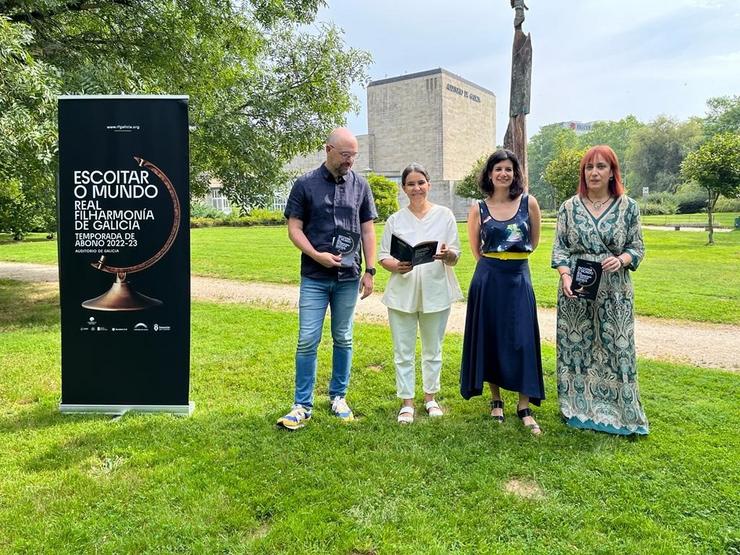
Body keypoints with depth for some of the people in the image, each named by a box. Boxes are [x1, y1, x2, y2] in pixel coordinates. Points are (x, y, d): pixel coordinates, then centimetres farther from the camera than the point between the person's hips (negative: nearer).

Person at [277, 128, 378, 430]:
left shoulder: (360, 185, 6)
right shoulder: (305, 184, 0)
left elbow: (368, 230, 7)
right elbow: (294, 228, -1)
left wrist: (370, 271, 1)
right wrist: (316, 255, -15)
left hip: (348, 277, 2)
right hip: (314, 277, -2)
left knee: (343, 339, 11)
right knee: (307, 341, -2)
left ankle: (338, 397, 26)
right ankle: (302, 405, 10)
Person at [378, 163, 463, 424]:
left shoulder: (444, 215, 3)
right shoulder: (395, 219, 6)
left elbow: (455, 256, 0)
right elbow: (382, 256, 4)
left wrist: (446, 254, -23)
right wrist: (396, 266, -18)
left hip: (436, 292, 0)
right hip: (402, 293, 0)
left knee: (433, 349, 13)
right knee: (403, 351, 4)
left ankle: (430, 398, 30)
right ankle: (407, 403, 17)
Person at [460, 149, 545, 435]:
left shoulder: (528, 203, 1)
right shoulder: (478, 208, 1)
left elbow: (534, 240, 14)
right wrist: (495, 262, 12)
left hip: (519, 278, 0)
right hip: (488, 279, 0)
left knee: (522, 341, 0)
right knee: (490, 339, 7)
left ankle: (524, 406, 10)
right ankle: (496, 399, 23)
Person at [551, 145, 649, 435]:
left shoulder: (628, 207, 3)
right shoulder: (569, 207, 4)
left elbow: (637, 247, 5)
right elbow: (559, 247, 2)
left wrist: (621, 260, -16)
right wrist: (565, 275, -14)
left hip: (614, 292, 0)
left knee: (615, 348, 3)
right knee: (576, 346, 7)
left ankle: (616, 410, 19)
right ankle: (578, 407, 22)